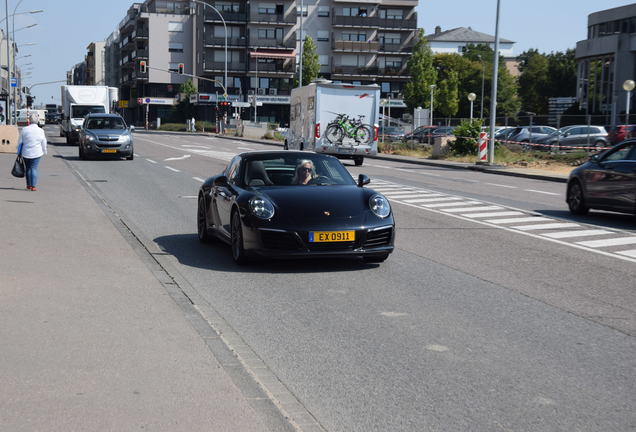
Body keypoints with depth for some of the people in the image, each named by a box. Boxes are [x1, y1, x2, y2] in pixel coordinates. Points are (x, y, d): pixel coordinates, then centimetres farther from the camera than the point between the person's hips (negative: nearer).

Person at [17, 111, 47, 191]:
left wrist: (19, 152, 14)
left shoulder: (24, 130, -5)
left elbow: (20, 142, 2)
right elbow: (43, 143, 2)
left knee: (28, 168, 14)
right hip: (36, 153, -1)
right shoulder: (40, 131, -6)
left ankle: (29, 185, 20)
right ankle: (33, 186, -5)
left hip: (26, 153, 1)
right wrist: (44, 151, 18)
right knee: (34, 168, 1)